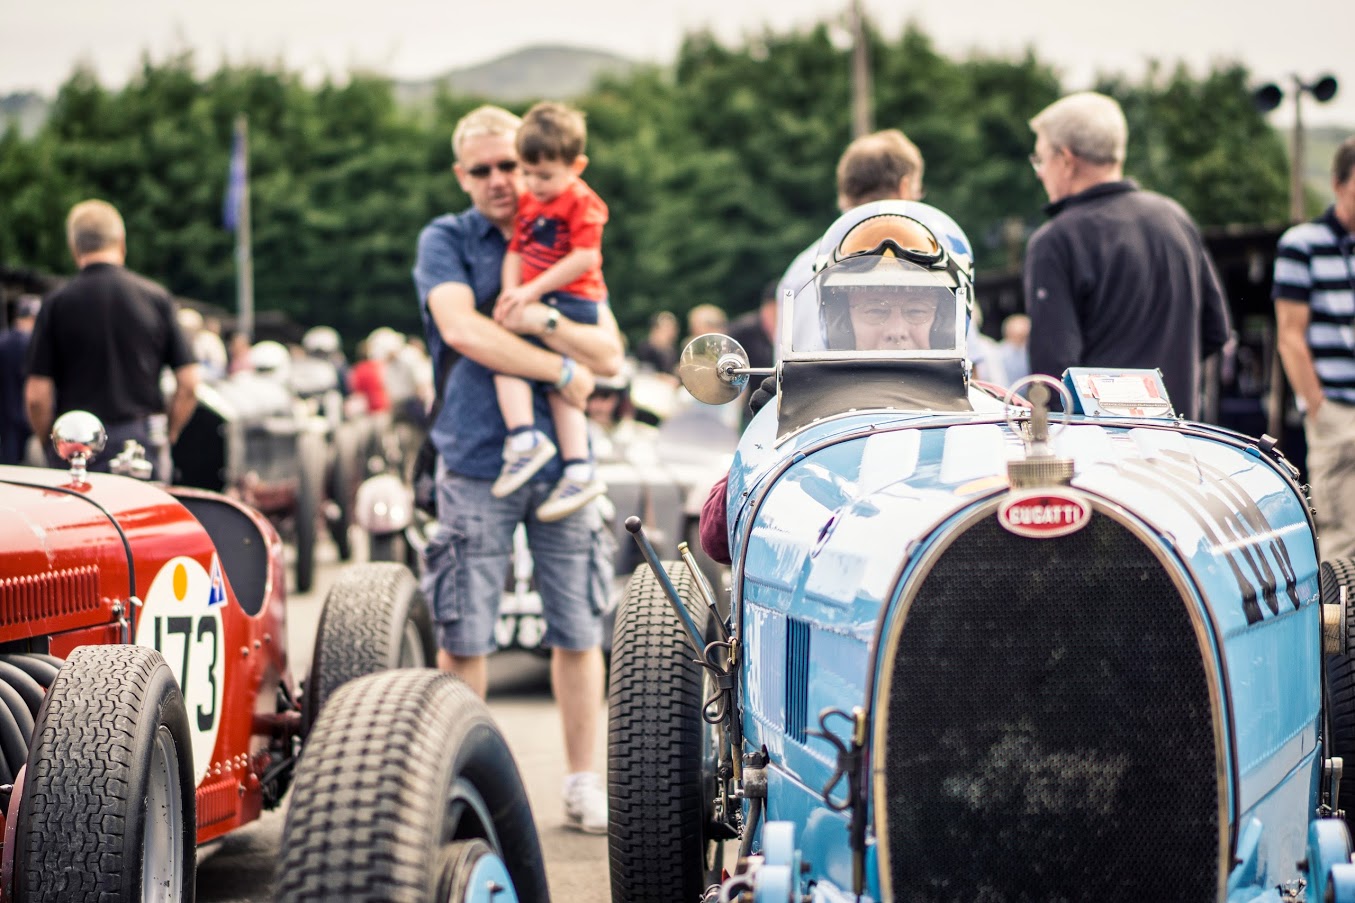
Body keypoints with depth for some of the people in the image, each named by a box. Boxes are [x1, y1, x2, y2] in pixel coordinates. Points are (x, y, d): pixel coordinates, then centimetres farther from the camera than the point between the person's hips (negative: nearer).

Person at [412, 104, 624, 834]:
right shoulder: (446, 241, 4)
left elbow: (609, 354, 5)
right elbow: (464, 331, -13)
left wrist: (542, 321, -13)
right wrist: (563, 369, -9)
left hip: (562, 463, 3)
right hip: (475, 463, -3)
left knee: (578, 630, 5)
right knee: (463, 636, -1)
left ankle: (583, 783, 14)